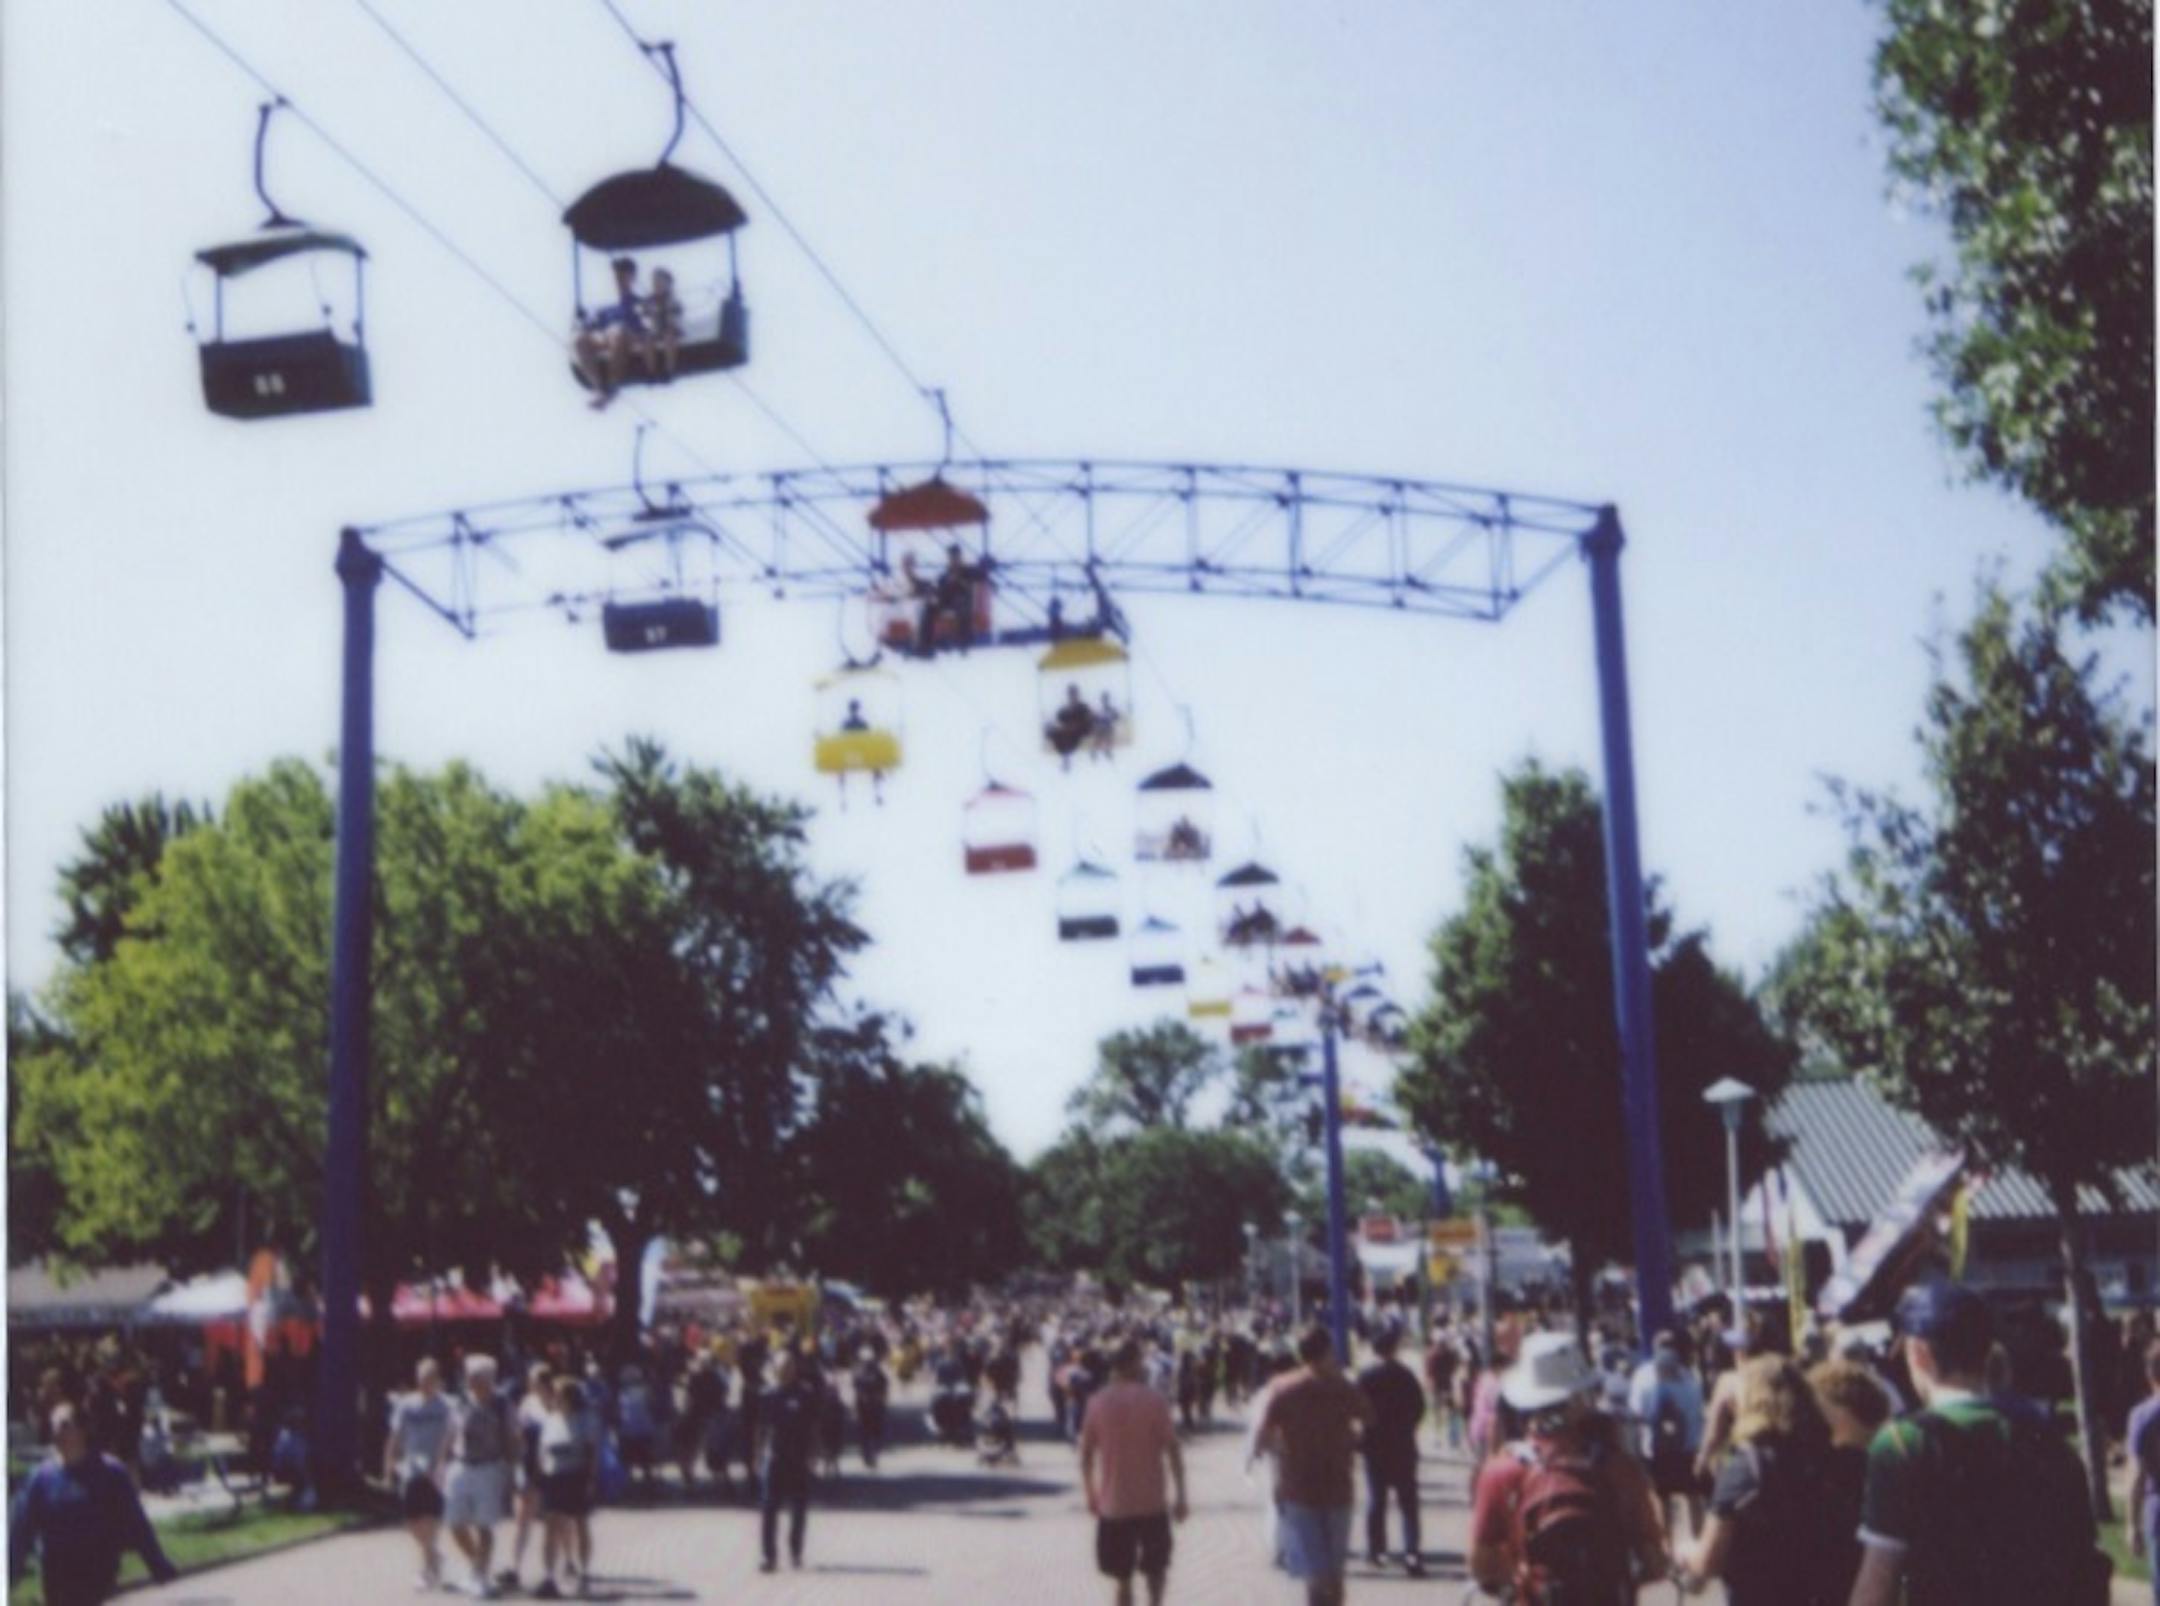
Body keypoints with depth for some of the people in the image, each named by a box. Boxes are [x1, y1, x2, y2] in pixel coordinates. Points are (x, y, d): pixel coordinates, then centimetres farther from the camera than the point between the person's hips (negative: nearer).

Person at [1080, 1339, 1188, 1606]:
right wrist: (1180, 1496, -4)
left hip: (1113, 1505, 1)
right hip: (1152, 1503, -1)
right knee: (1155, 1568, 20)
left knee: (1122, 1578, 8)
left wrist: (1090, 1495, 12)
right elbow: (1172, 1450, -10)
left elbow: (1086, 1455, 0)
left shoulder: (1098, 1403, -2)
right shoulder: (1154, 1401, -7)